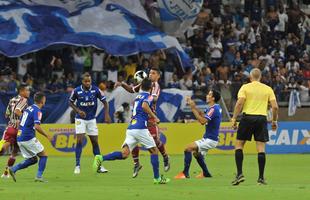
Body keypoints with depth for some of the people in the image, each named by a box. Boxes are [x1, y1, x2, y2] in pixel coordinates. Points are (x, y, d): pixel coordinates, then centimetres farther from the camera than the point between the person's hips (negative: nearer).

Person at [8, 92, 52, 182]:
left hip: (20, 138, 8)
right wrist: (47, 135, -13)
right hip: (29, 139, -8)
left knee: (33, 159, 15)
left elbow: (19, 123, 21)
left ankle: (13, 169, 3)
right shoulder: (37, 111, -12)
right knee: (43, 155, 4)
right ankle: (39, 176, -4)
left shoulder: (28, 108, 15)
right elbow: (37, 126, -23)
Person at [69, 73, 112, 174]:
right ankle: (77, 165, -6)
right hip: (80, 119, -2)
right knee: (79, 141, -13)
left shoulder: (95, 90, -11)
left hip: (92, 119, 2)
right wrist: (78, 111, -13)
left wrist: (106, 115, -13)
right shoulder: (77, 91, -13)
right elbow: (71, 102, 3)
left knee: (95, 142, 4)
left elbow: (104, 102, -2)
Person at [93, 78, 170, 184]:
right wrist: (155, 117, -14)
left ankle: (101, 158, -23)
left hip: (130, 128, 6)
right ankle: (157, 178, 9)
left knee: (124, 153, -5)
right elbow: (144, 106, -22)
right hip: (140, 128, -6)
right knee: (154, 150, 9)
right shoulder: (148, 96, 0)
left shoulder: (138, 96, 23)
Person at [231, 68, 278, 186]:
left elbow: (240, 103, -10)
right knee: (261, 148, 2)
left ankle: (240, 174, -4)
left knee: (239, 145, 8)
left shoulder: (245, 87, 2)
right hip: (262, 118, 2)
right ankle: (261, 178, 0)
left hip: (247, 117, -2)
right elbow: (275, 107, 1)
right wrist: (274, 121, 13)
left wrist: (234, 118, -5)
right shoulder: (268, 89, 9)